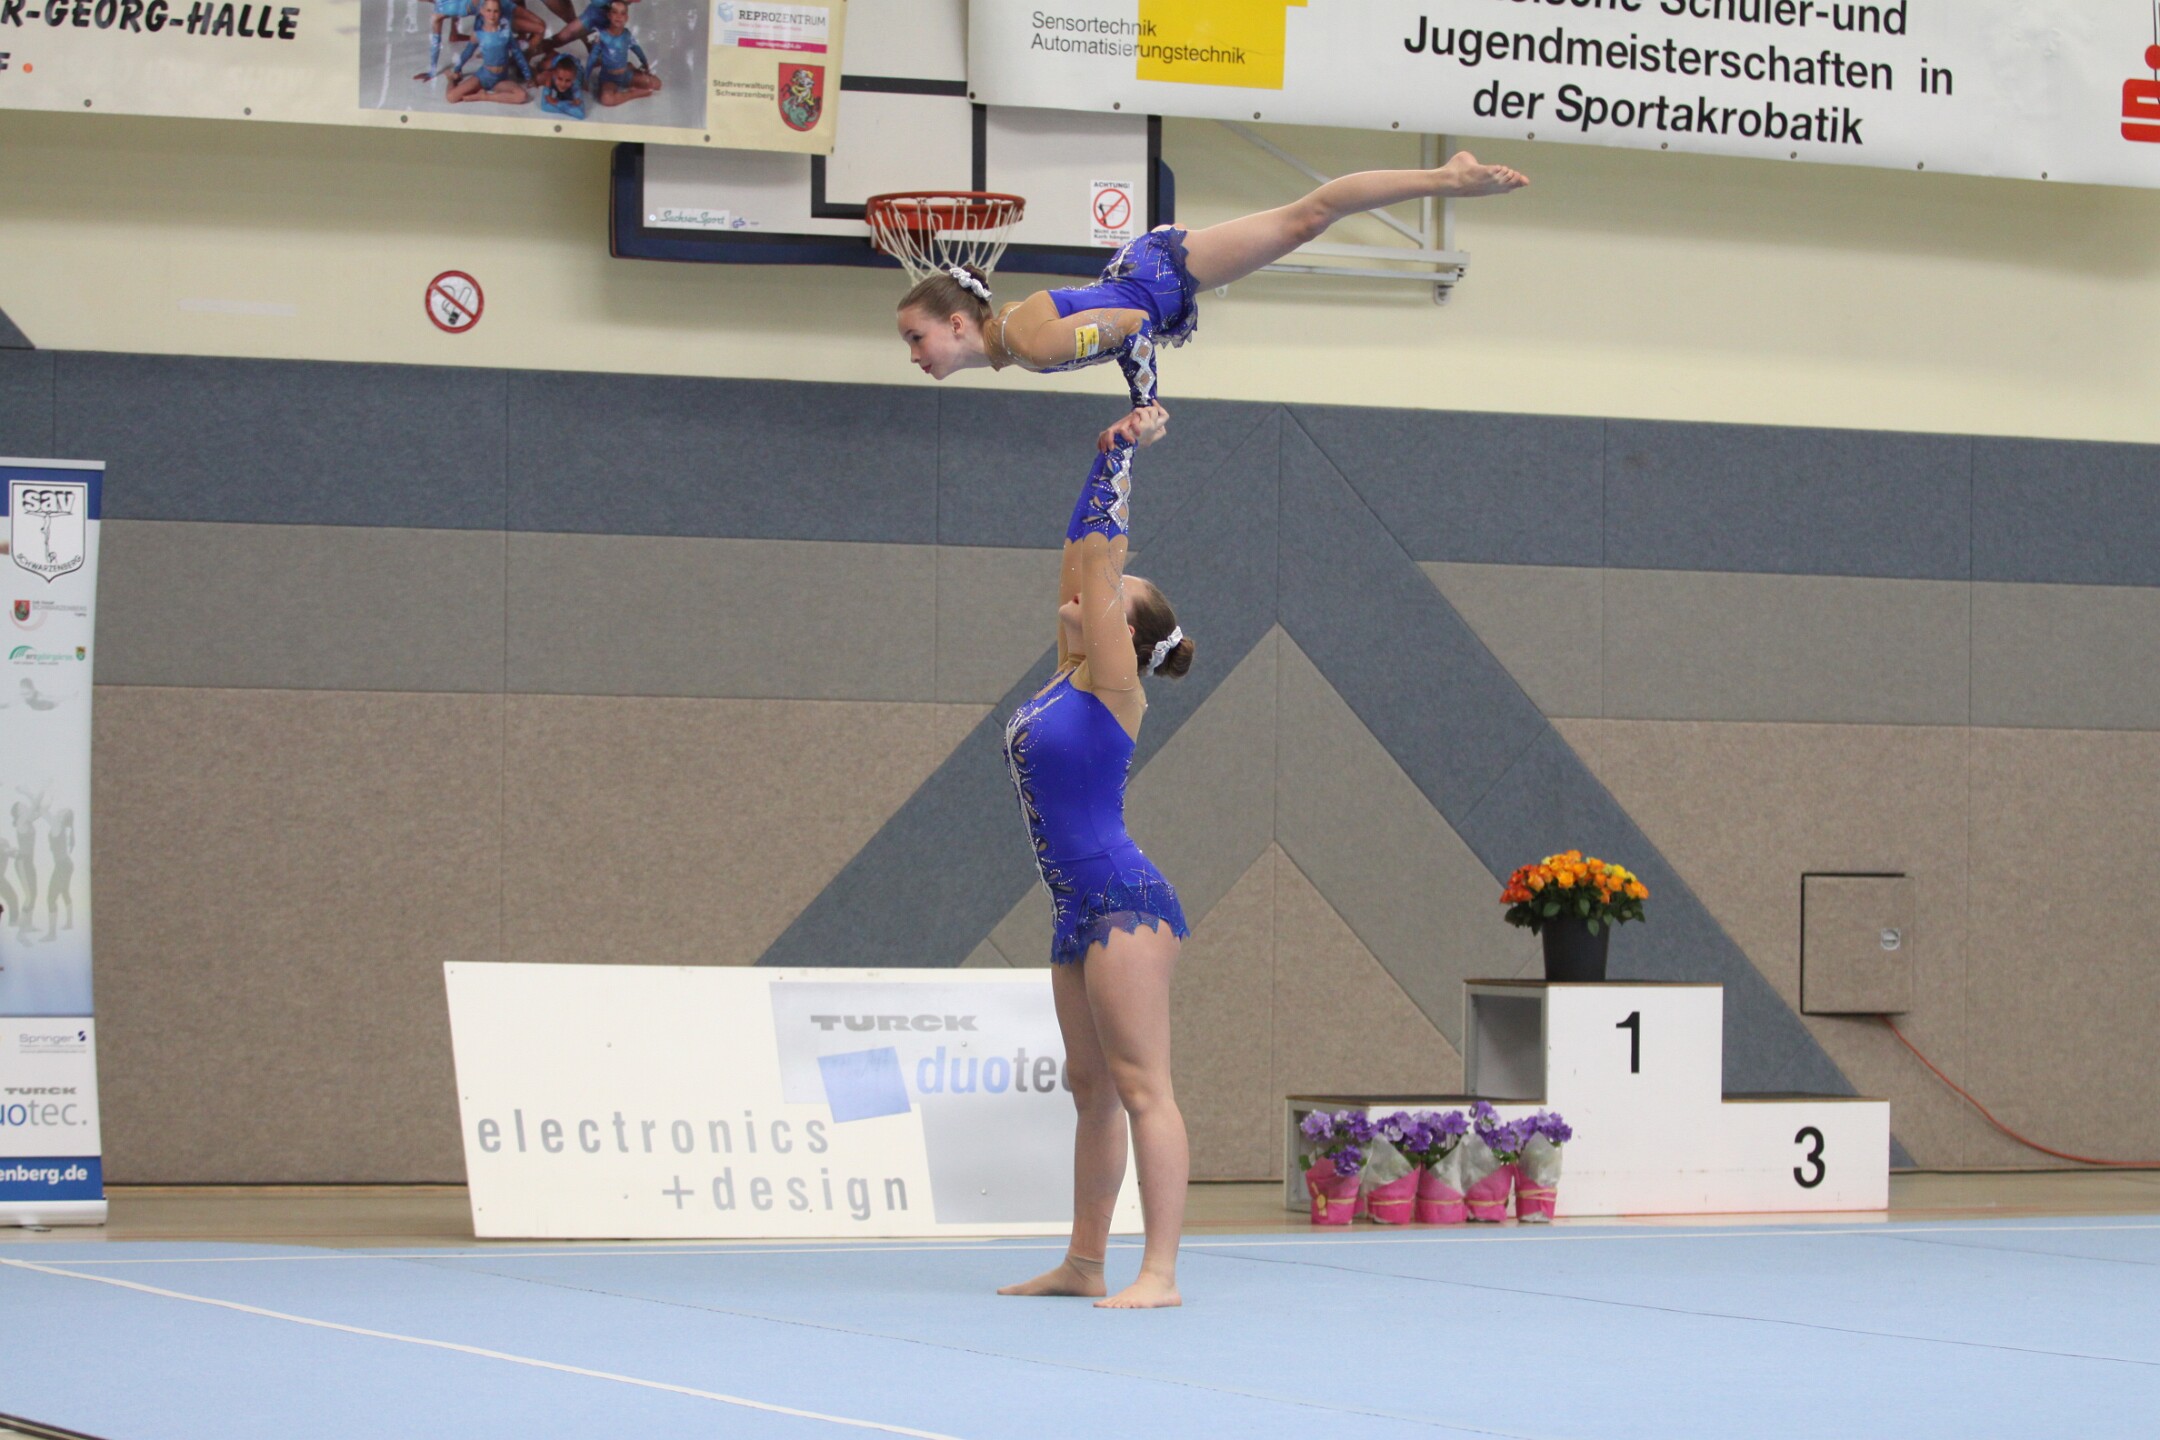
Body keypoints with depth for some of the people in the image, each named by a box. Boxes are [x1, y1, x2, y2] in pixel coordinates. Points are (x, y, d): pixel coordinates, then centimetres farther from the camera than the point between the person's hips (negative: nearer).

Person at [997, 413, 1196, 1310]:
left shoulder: (1109, 686, -7)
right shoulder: (1070, 680, 14)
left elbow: (1100, 556, -10)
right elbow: (1082, 552, 17)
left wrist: (1122, 459, -6)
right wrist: (1110, 455, 18)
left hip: (1124, 903, -9)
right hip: (1081, 911, 9)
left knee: (1141, 1085, -10)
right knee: (1093, 1088, 12)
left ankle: (1160, 1272, -12)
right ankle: (1084, 1263, 16)